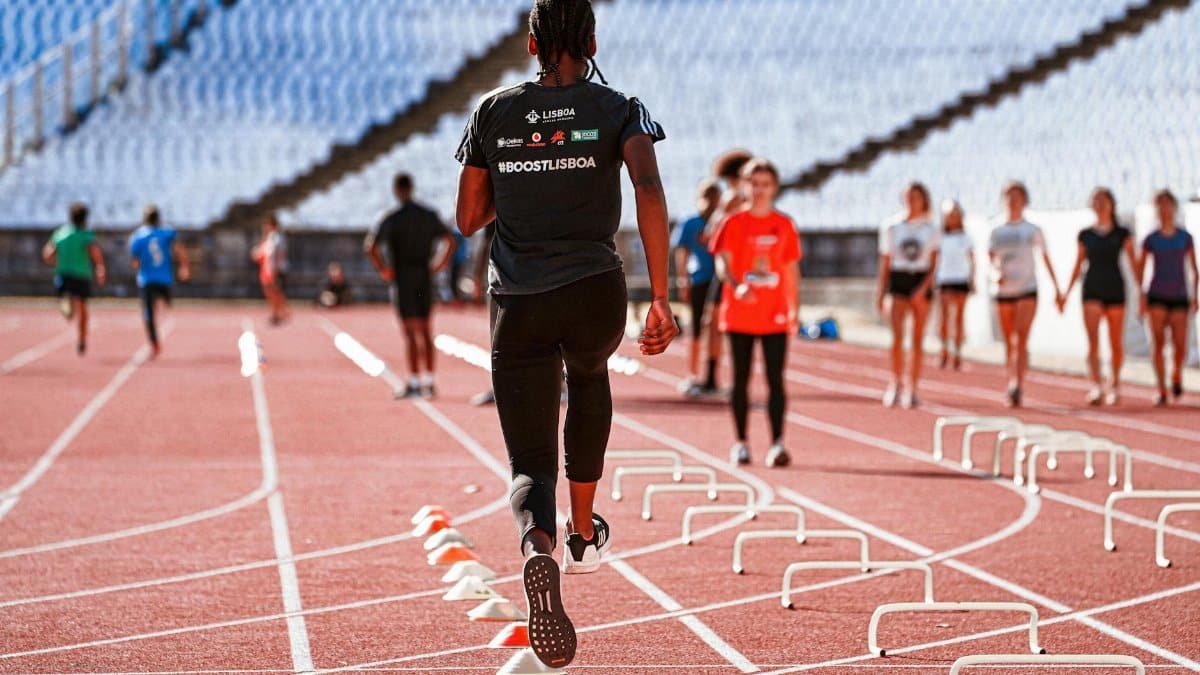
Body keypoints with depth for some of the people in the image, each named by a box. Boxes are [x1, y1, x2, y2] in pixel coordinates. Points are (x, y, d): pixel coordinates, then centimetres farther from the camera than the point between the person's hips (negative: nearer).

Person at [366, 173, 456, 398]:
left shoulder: (392, 218, -9)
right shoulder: (429, 215, 6)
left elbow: (370, 246, -17)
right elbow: (450, 240, 7)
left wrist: (383, 269, -6)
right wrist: (438, 266, 10)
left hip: (402, 278, -4)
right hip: (425, 278, 4)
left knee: (411, 332, -4)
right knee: (426, 331, 10)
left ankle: (414, 382, -7)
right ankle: (428, 382, 11)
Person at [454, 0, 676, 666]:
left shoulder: (493, 112, 8)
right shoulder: (618, 111, 1)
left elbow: (469, 219, 13)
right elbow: (649, 192, -16)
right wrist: (660, 300, -19)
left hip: (517, 305, 0)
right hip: (595, 293, 0)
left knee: (531, 463, -1)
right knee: (589, 379, 35)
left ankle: (539, 550, -35)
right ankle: (584, 536, 41)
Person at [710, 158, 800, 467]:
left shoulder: (784, 225, 8)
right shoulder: (734, 223, 2)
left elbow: (792, 270, 13)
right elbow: (722, 262, -7)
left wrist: (795, 309, 8)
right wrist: (736, 285, -27)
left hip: (775, 314, 1)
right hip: (740, 313, -1)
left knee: (776, 380, -6)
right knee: (741, 380, 5)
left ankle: (777, 443, -8)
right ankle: (741, 443, 12)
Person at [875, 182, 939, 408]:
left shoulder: (931, 230, 5)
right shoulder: (891, 227, 6)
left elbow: (933, 263, -1)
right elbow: (885, 262, 10)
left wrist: (924, 287, -15)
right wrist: (881, 291, 6)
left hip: (921, 282, 1)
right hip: (898, 280, -1)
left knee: (917, 340, 2)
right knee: (897, 335, -16)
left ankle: (912, 389, 6)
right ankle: (896, 383, -6)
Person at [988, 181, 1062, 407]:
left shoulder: (1033, 230, 7)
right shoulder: (997, 232, 9)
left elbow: (1045, 259, 13)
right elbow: (990, 258, -1)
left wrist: (1056, 288, 13)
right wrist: (996, 273, -24)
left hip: (1027, 289, -2)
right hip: (1003, 291, 2)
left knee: (1021, 340, -17)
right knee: (1009, 343, 8)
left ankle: (1018, 386, -26)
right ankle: (1012, 384, 19)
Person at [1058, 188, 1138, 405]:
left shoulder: (1122, 234, 4)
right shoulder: (1086, 235, 9)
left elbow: (1133, 262, 3)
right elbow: (1078, 265, 15)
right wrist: (1066, 293, 12)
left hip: (1115, 289, 0)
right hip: (1092, 289, 0)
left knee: (1116, 342, 6)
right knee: (1093, 341, -14)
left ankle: (1115, 384, 23)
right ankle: (1096, 387, -23)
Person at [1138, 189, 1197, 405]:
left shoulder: (1185, 238, 4)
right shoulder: (1151, 240, 2)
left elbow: (1194, 270, 10)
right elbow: (1141, 270, 6)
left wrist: (1195, 296, 3)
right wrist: (1142, 297, -2)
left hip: (1179, 298, 0)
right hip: (1157, 296, 0)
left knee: (1180, 346, -8)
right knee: (1158, 343, -9)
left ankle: (1177, 375, 23)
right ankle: (1161, 390, -3)